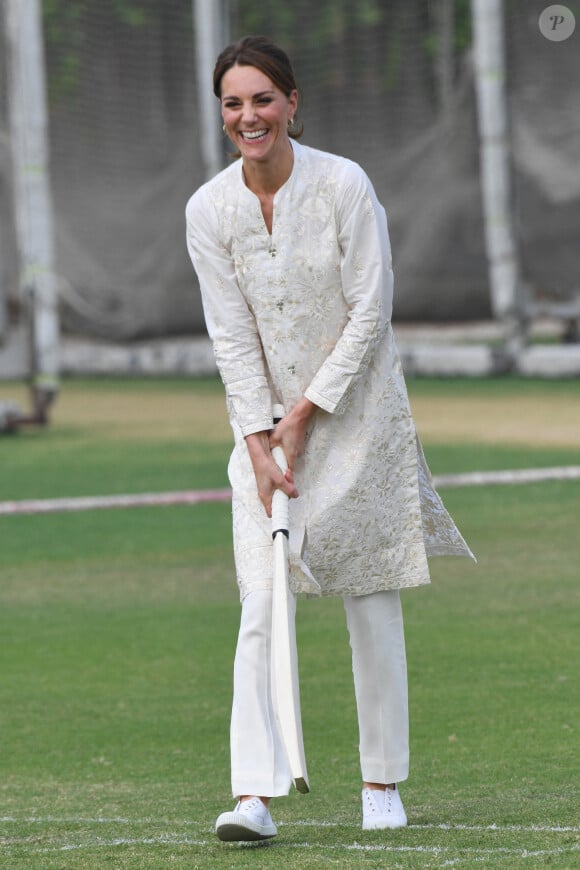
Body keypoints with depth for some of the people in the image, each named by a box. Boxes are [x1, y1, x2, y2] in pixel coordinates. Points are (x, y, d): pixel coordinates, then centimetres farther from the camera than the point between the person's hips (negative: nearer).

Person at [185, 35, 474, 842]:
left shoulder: (345, 185, -12)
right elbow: (233, 338, -4)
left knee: (373, 606, 3)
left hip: (357, 414, -2)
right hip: (266, 422, 2)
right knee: (261, 606, -10)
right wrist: (259, 443, -13)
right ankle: (256, 795, -16)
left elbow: (370, 312, -11)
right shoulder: (209, 210, -4)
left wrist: (306, 414, -13)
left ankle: (384, 784, 16)